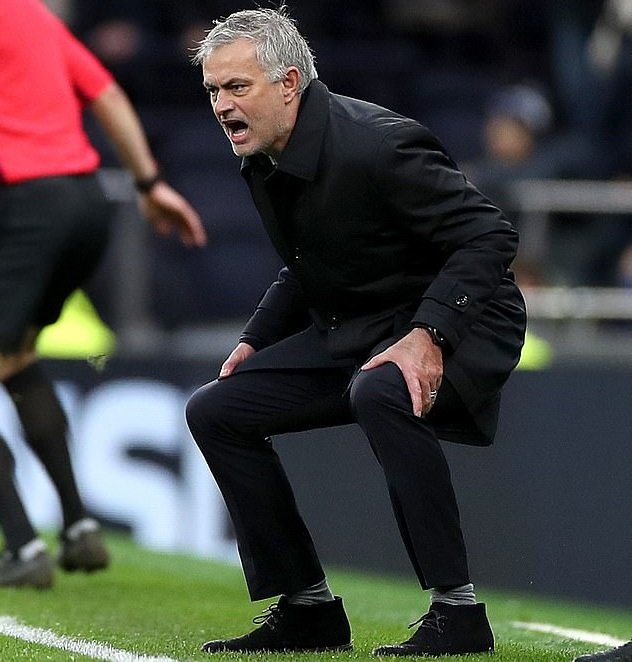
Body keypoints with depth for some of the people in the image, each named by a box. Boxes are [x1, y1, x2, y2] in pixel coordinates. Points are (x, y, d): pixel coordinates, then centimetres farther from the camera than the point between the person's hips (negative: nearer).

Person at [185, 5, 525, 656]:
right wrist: (256, 340, 7)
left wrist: (427, 335, -34)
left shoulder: (375, 144, -25)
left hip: (459, 323, -9)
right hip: (350, 332, 9)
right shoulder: (263, 161, 3)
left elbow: (488, 235, -25)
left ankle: (456, 610, -30)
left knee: (379, 391, -40)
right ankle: (308, 608, 6)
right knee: (215, 410, 1)